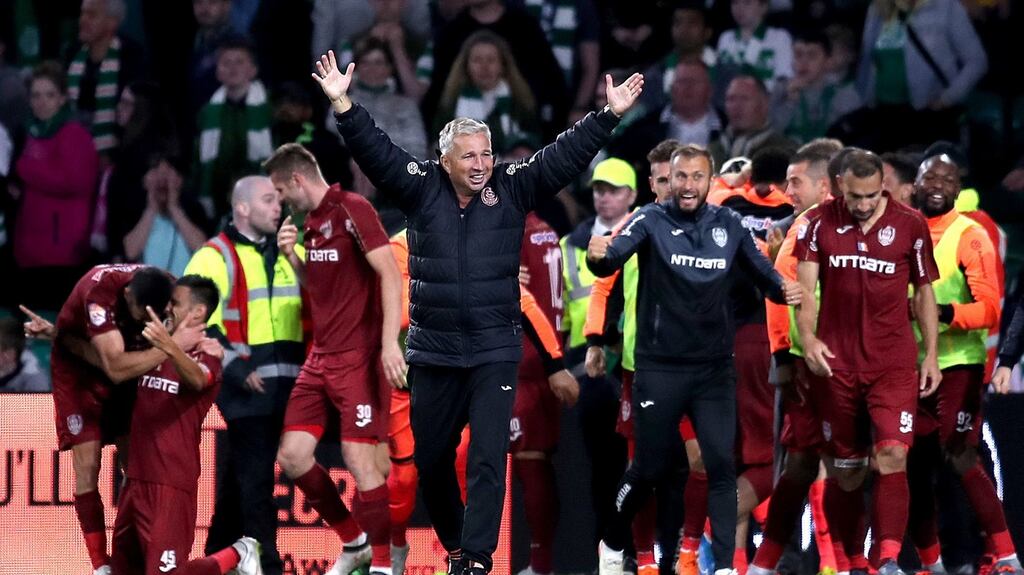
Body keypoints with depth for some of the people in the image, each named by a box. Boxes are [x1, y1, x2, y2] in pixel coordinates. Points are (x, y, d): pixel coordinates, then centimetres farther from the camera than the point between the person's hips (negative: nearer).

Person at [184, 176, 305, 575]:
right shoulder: (214, 257, -5)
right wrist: (234, 367, -18)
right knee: (256, 474, -9)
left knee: (242, 472, 13)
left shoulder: (290, 254, 16)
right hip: (245, 381, -6)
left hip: (285, 380, 6)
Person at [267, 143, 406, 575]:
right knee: (292, 456, 3)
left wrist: (389, 343, -25)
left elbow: (390, 275, -17)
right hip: (320, 357, 9)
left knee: (359, 459, -12)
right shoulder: (311, 222, 14)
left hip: (359, 357, -9)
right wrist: (291, 256, 7)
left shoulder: (352, 210, -11)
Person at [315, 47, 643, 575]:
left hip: (495, 350, -2)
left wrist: (609, 116, -12)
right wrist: (343, 106, -20)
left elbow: (565, 156, -3)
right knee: (431, 457, 12)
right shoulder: (421, 188, -1)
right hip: (433, 350, 2)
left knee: (488, 458, -9)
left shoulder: (512, 189, -1)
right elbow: (376, 152, -8)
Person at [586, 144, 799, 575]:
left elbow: (760, 270, 11)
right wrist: (598, 256, -47)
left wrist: (782, 290, -11)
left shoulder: (728, 225, 3)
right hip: (660, 368, -3)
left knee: (722, 466, -5)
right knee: (649, 468, 5)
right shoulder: (652, 221, -8)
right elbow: (614, 254, -23)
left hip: (714, 369, 3)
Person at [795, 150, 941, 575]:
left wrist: (931, 354, 5)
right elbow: (805, 287, -3)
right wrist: (808, 336, -19)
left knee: (893, 456, -17)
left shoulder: (910, 225, 0)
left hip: (894, 363, -1)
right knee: (845, 470, 8)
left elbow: (924, 293, 9)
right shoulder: (822, 224, 1)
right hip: (837, 362, 1)